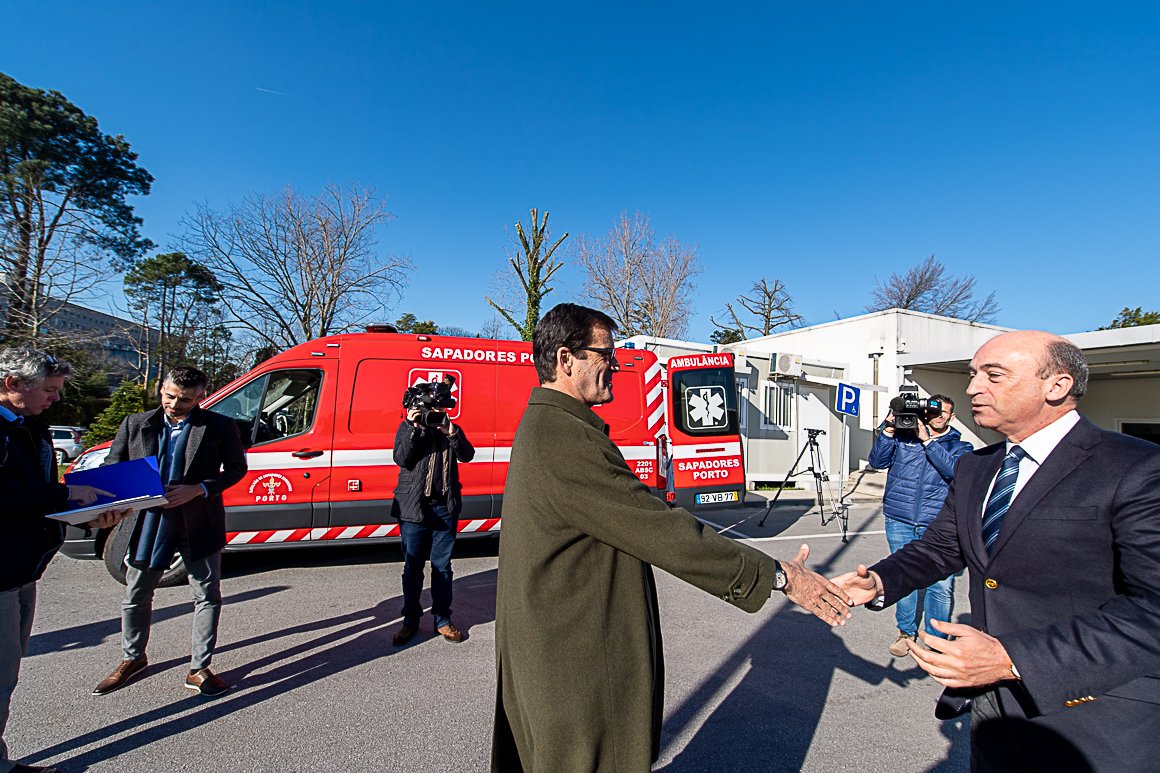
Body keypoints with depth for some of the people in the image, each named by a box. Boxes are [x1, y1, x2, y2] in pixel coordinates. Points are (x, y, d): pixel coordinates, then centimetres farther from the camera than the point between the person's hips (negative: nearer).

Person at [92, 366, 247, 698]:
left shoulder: (220, 427, -6)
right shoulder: (136, 424, 3)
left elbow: (236, 468, -2)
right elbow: (111, 465, 8)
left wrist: (198, 489, -17)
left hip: (199, 525, -3)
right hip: (147, 523, 3)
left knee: (207, 596, 4)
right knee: (136, 595, 19)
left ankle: (199, 669, 20)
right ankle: (133, 658, 44)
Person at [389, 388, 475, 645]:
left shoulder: (451, 428, 10)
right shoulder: (407, 427, 4)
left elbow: (467, 455, -5)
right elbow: (401, 459, -9)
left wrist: (450, 431, -18)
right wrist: (413, 428, -18)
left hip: (445, 506, 2)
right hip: (414, 506, -1)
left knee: (442, 565, 8)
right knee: (412, 566, 7)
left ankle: (442, 620, 19)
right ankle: (410, 620, 21)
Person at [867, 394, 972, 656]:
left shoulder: (959, 446, 9)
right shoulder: (903, 436, 9)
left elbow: (954, 470, -12)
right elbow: (877, 461, 0)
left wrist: (926, 440, -16)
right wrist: (888, 430, -9)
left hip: (938, 525, 0)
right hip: (900, 520, 1)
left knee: (942, 585, -1)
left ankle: (936, 639, 18)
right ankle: (906, 632, 26)